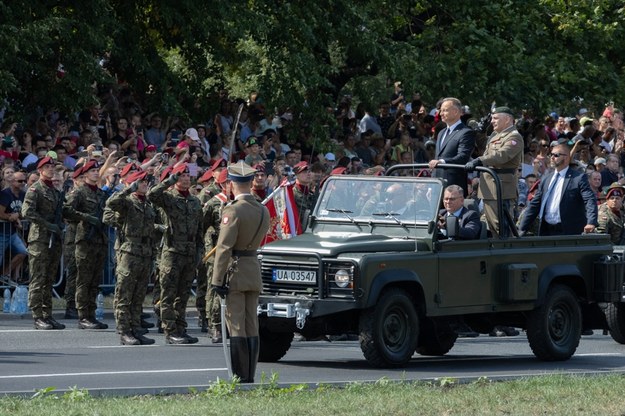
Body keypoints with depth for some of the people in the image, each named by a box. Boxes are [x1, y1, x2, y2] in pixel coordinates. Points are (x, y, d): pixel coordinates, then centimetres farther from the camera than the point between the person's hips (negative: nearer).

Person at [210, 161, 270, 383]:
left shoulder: (233, 210, -16)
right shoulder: (263, 211, 6)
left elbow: (224, 247, -18)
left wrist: (217, 280, -17)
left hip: (235, 272, -7)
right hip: (254, 271, 7)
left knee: (236, 325, -4)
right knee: (251, 325, 10)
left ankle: (240, 375, -4)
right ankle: (250, 374, 12)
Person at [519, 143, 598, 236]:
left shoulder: (579, 178, -1)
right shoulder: (546, 180, 17)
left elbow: (590, 200, -12)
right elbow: (534, 205, 19)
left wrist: (591, 222, -29)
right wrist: (522, 229, 12)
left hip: (568, 233, -5)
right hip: (546, 232, 5)